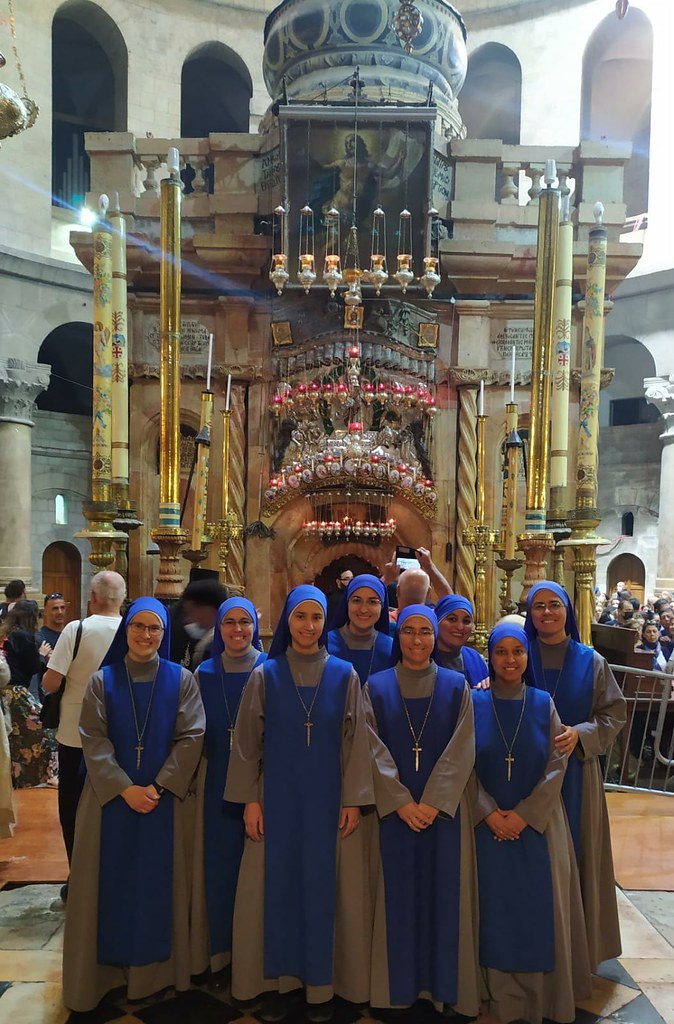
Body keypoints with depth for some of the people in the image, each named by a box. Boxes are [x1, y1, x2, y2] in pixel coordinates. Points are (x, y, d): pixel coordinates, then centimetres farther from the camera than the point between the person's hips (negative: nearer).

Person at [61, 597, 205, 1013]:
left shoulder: (182, 680, -1)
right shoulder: (102, 681, 1)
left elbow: (191, 737, -6)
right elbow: (94, 740, -5)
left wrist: (159, 787, -14)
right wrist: (126, 788, -14)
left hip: (166, 799, 0)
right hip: (112, 797, 1)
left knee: (160, 883, 8)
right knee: (113, 882, 7)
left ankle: (156, 970, 24)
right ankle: (108, 969, 24)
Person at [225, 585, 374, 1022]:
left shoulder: (345, 675, -1)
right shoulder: (265, 675, 0)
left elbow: (356, 741, 0)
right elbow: (248, 741, 1)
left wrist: (354, 800, -4)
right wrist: (250, 799, -3)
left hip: (328, 799, 0)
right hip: (278, 798, 0)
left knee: (324, 886, 7)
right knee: (278, 885, 7)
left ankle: (322, 984, 23)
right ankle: (279, 980, 24)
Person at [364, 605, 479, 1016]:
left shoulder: (456, 686, 1)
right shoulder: (376, 687, 1)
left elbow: (461, 750, -5)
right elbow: (374, 750, -4)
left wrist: (433, 802, -14)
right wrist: (401, 802, -13)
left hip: (444, 807, 0)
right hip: (394, 808, 0)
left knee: (443, 892, 7)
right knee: (398, 893, 7)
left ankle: (443, 982, 23)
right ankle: (401, 982, 22)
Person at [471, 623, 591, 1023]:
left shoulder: (544, 703, -2)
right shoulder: (475, 702, -4)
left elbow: (557, 765, -5)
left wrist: (524, 814, -11)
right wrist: (491, 814, -12)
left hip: (538, 823, 1)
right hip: (489, 824, 0)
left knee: (539, 908, 7)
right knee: (496, 908, 6)